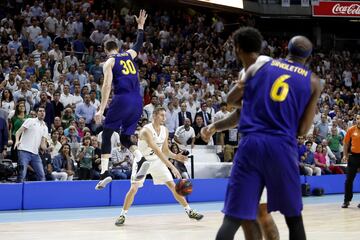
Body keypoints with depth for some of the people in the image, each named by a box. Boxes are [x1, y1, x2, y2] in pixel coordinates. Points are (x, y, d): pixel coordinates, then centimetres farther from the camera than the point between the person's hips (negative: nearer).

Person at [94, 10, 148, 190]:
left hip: (122, 99, -5)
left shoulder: (109, 62, 3)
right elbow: (139, 44, 40)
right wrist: (140, 25, 53)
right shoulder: (129, 55, 18)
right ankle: (141, 160, -14)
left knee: (106, 134, 4)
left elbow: (107, 85, -9)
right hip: (137, 101, 5)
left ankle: (104, 172, -9)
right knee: (125, 138, 14)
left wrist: (101, 109, -12)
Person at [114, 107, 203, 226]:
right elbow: (157, 151, -35)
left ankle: (189, 211, 8)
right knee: (134, 188, -14)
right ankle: (122, 215, 3)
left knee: (173, 185, 1)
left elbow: (165, 150, 7)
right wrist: (171, 167, -41)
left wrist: (175, 156, -15)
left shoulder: (165, 130, -5)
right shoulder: (146, 130, -28)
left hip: (157, 161, 5)